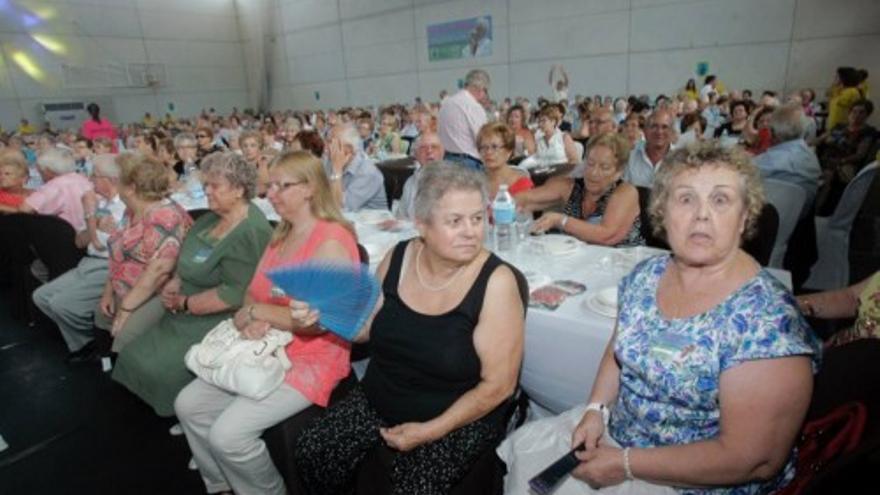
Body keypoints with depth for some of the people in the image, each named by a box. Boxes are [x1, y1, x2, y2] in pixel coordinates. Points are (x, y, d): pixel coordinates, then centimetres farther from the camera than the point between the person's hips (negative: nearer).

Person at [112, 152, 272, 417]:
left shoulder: (251, 233, -23)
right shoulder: (215, 216, 7)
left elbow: (235, 294, -28)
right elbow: (189, 255, 18)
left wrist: (184, 304, -17)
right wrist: (175, 281, -2)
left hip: (213, 321, -9)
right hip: (185, 315, 9)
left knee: (160, 369, -17)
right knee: (134, 355, 8)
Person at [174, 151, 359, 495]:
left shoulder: (331, 241, -20)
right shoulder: (281, 235, 10)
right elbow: (253, 293, 12)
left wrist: (257, 312, -16)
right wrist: (249, 320, -11)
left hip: (310, 360, -9)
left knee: (229, 434, -17)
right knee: (189, 404, 7)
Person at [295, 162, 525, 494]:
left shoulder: (495, 281, -21)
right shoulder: (399, 257, -7)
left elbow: (497, 385, -16)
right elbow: (367, 327, 8)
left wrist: (429, 431, -15)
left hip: (458, 419, -4)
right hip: (377, 401, 4)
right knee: (312, 451, -7)